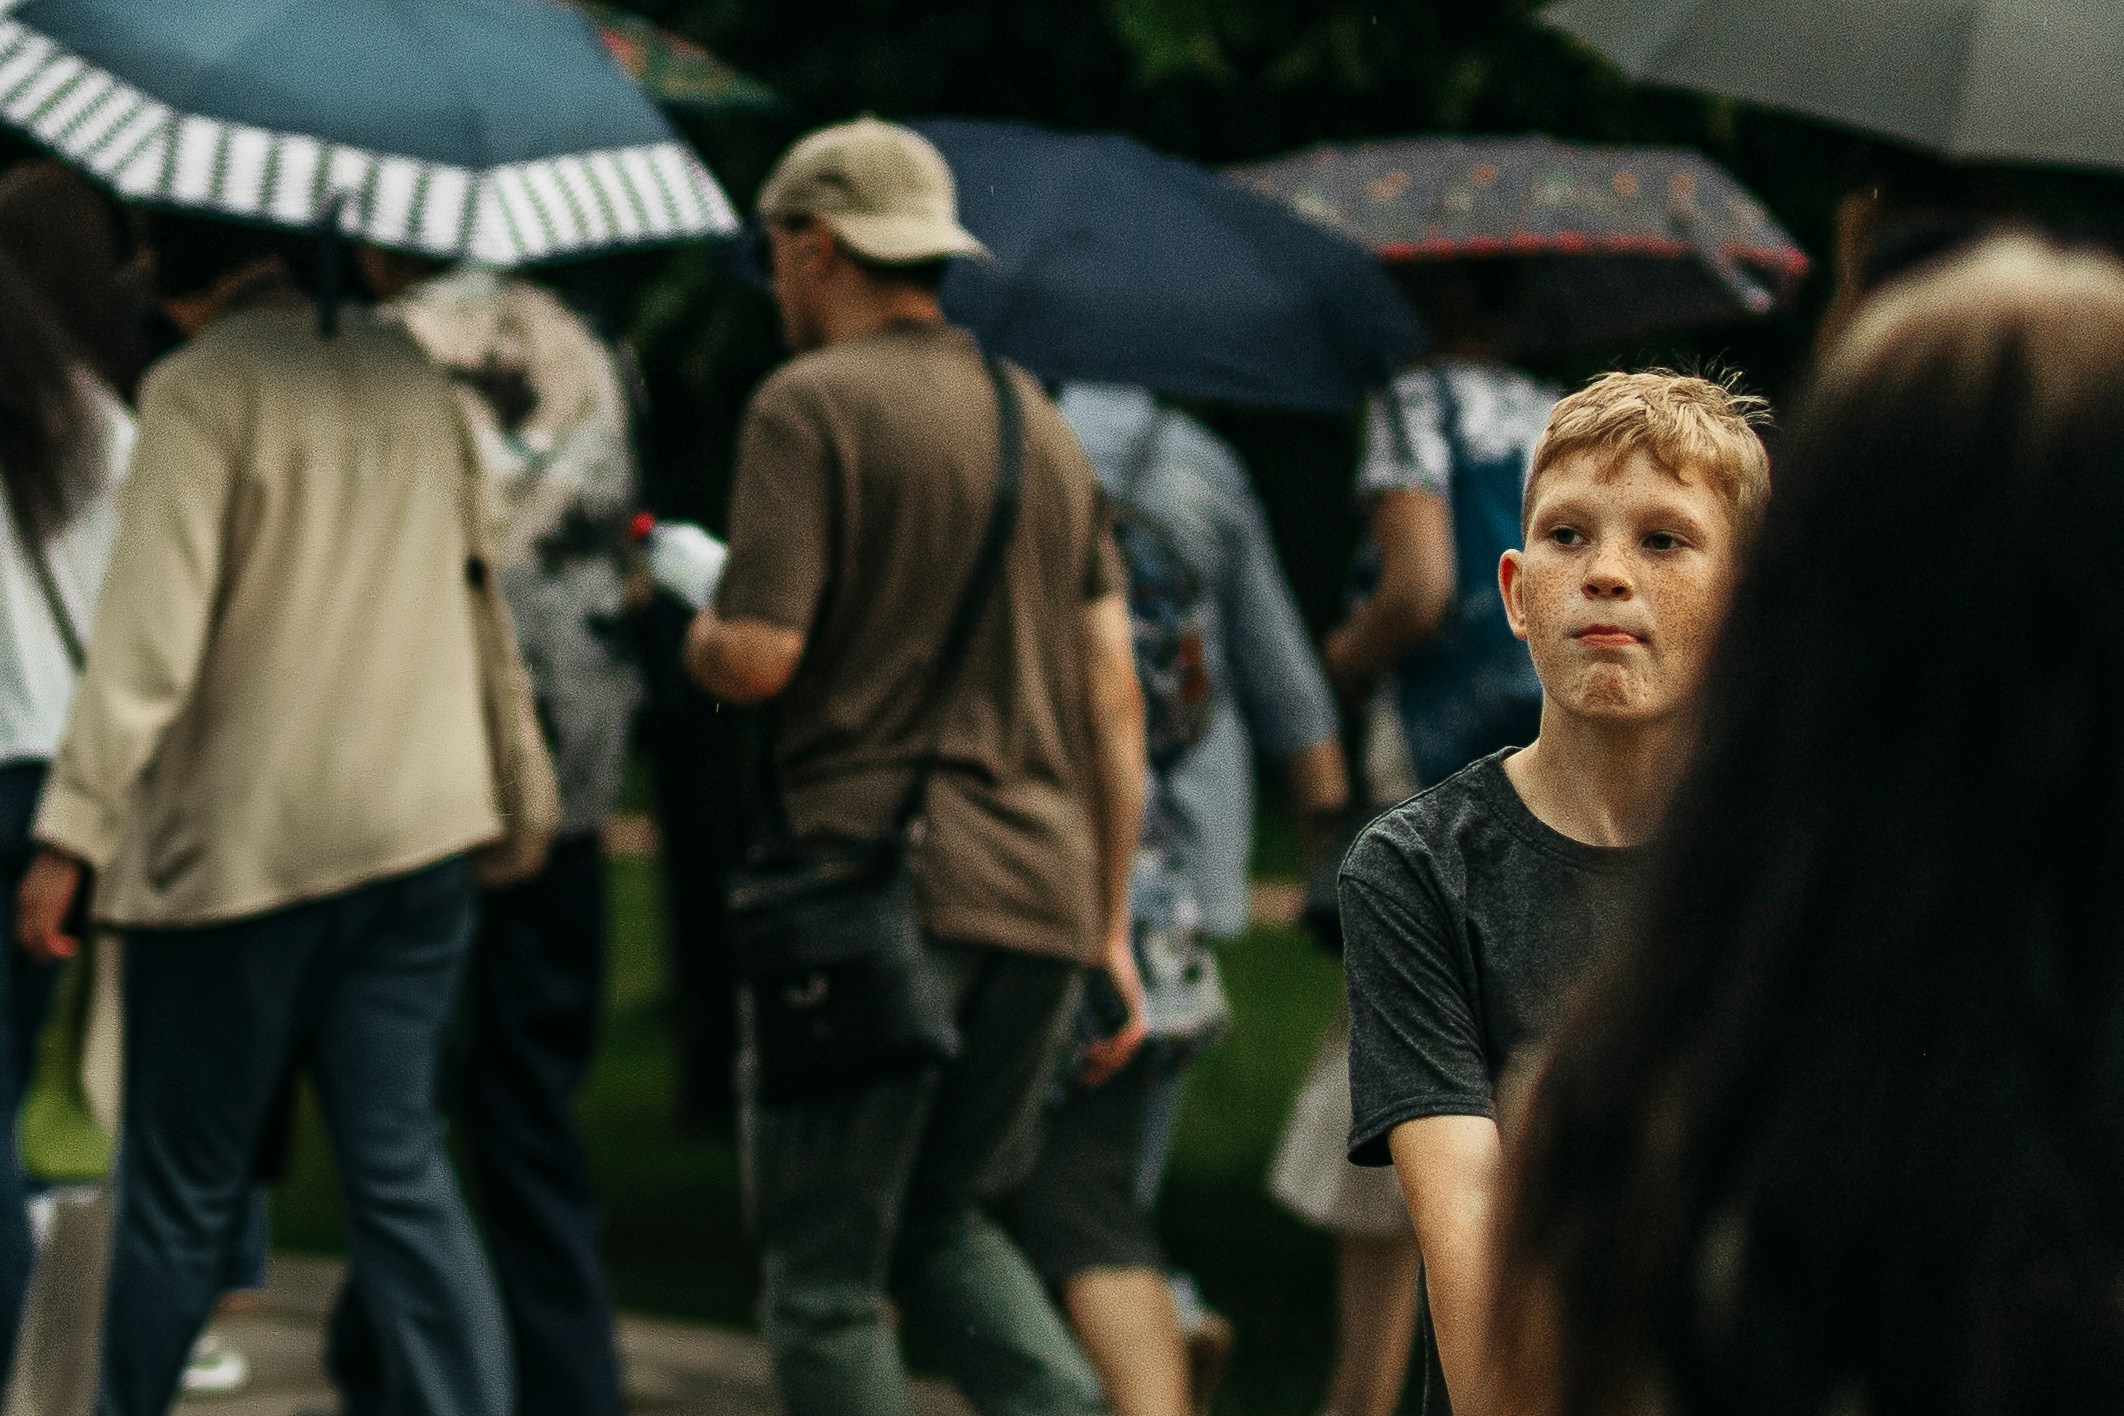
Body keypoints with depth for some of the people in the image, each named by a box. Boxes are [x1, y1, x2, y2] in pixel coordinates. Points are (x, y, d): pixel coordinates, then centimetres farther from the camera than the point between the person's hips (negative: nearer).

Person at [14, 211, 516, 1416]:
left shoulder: (202, 388, -12)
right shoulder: (412, 370, 8)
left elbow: (150, 631, -18)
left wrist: (71, 833, -17)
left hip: (238, 841, -5)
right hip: (418, 822, 5)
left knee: (183, 1191, 7)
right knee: (404, 1172, 5)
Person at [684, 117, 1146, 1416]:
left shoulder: (811, 402, -5)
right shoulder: (1042, 420, 16)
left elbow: (758, 659, -15)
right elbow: (1114, 694, 14)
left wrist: (694, 620, 9)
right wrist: (1111, 924, 17)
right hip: (1043, 889, 7)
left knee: (827, 1274, 3)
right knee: (944, 1223, 20)